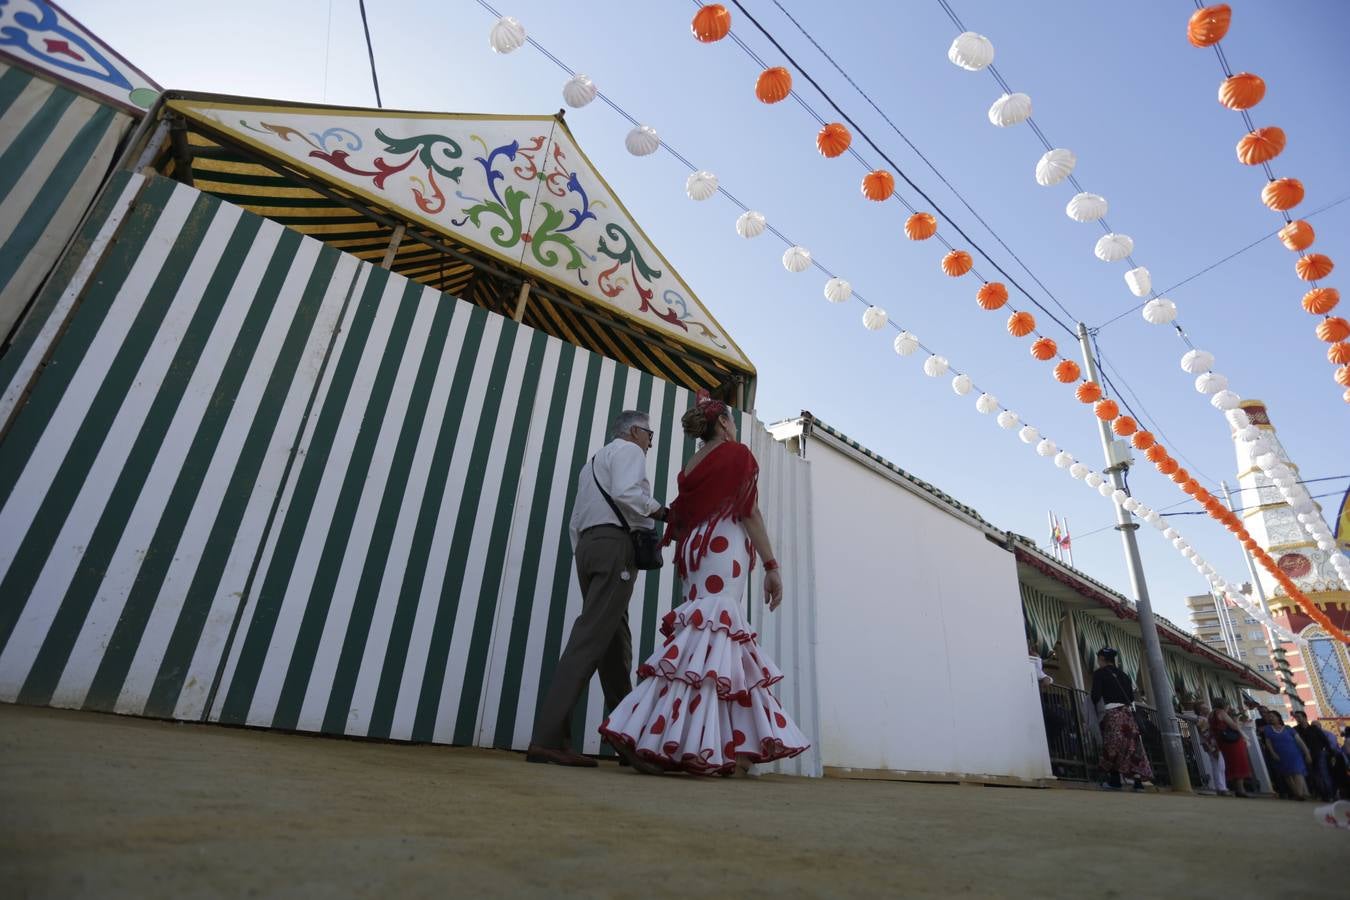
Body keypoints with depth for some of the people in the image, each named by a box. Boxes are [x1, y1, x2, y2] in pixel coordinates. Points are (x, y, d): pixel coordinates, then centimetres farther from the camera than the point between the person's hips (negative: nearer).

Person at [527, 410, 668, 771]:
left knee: (615, 646, 9)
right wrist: (657, 509, -1)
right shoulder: (628, 450, 4)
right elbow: (625, 492, -16)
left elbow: (575, 520, 25)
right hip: (615, 545, -9)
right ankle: (547, 739, -18)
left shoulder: (592, 462, 30)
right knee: (589, 641, -14)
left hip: (588, 545, 9)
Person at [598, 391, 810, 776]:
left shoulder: (691, 465, 20)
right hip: (725, 545, -7)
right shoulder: (737, 454, 2)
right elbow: (750, 513, -6)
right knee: (717, 631, -14)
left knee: (702, 630, 5)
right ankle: (700, 744, -21)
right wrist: (770, 565, -6)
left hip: (694, 548, 7)